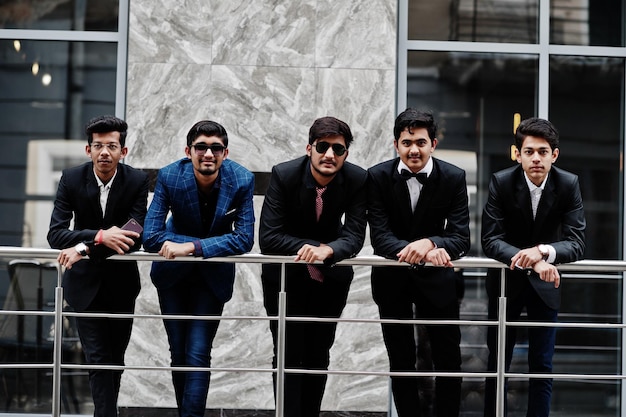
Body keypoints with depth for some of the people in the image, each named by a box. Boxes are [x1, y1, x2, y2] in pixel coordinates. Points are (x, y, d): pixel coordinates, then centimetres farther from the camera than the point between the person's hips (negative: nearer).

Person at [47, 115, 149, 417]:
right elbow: (55, 234, -19)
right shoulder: (71, 179, -13)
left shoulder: (137, 181, -14)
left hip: (121, 282, 1)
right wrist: (100, 236, -35)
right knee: (98, 358, -9)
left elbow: (136, 236, -21)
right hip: (85, 282, -1)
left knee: (115, 357, 12)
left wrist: (84, 248, -31)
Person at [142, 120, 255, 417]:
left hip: (214, 274, -1)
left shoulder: (242, 180, -20)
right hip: (174, 272, 1)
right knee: (178, 353, 8)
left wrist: (193, 247, -32)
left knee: (198, 355, -11)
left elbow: (244, 239, -23)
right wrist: (213, 244, -26)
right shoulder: (169, 177, -22)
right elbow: (150, 237, -26)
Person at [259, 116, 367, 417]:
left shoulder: (358, 180, -18)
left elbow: (354, 237, -21)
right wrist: (312, 246, -32)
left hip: (331, 276, 2)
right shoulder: (284, 175, -22)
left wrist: (326, 250, -41)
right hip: (285, 275, -2)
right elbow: (267, 238, -25)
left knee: (318, 355, 10)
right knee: (289, 355, -5)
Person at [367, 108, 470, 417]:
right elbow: (379, 236, -20)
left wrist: (430, 243, -38)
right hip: (392, 278, 0)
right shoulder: (378, 176, -13)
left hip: (437, 277, 0)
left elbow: (461, 238, -16)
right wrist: (416, 250, -40)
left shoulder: (454, 177, -12)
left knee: (449, 360, 3)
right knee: (401, 361, 9)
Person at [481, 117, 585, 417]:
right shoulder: (501, 182, -17)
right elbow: (491, 240, -21)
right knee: (497, 362, 8)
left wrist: (543, 251, -38)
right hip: (506, 281, 0)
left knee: (542, 365, 3)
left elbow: (577, 243, -18)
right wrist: (530, 262, -37)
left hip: (545, 283, 0)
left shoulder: (569, 184, -14)